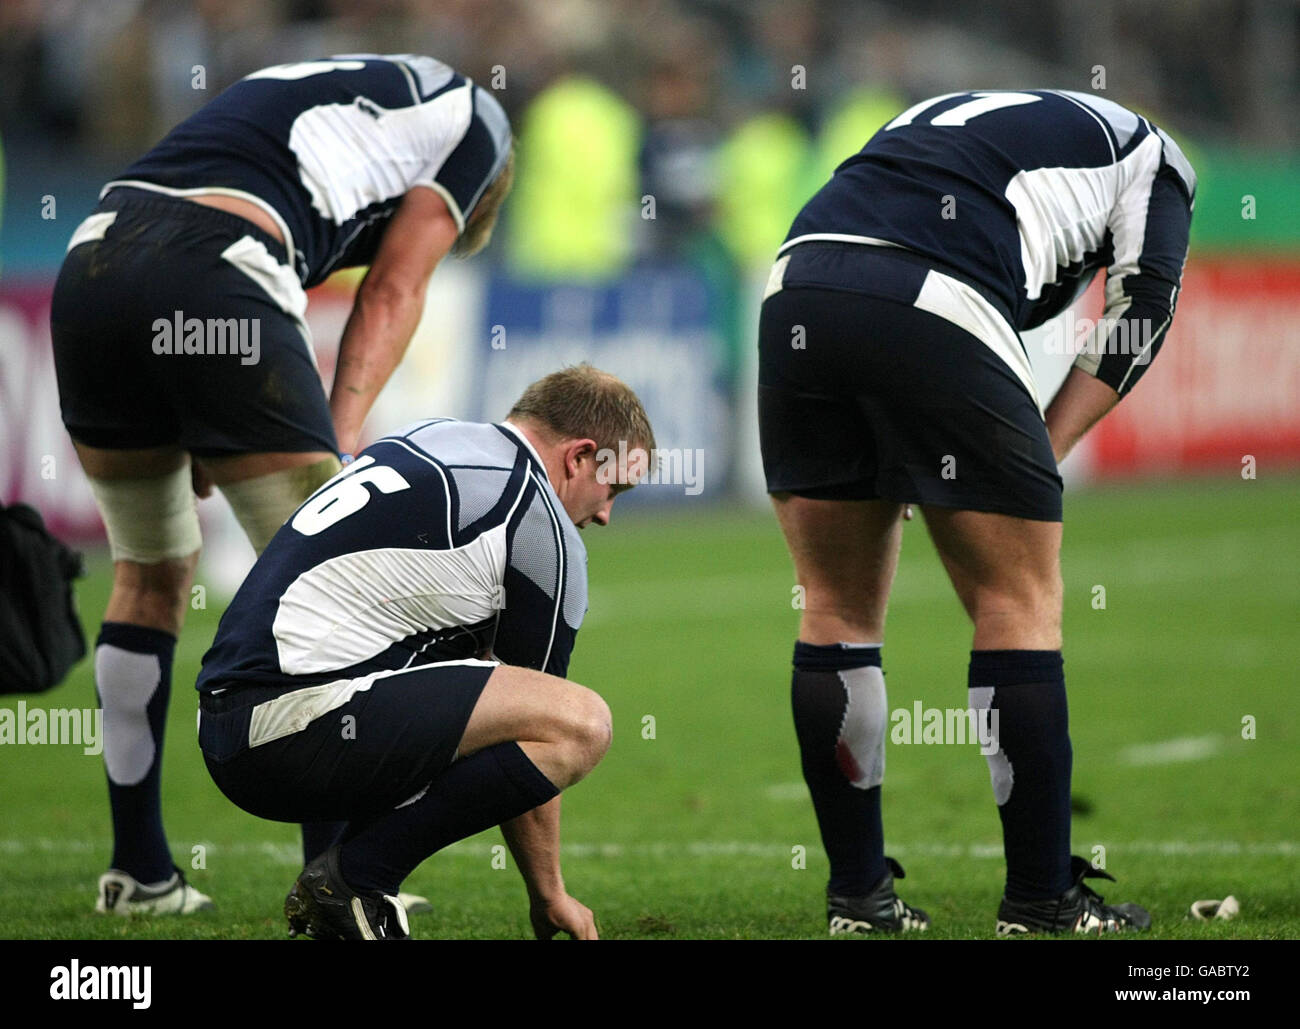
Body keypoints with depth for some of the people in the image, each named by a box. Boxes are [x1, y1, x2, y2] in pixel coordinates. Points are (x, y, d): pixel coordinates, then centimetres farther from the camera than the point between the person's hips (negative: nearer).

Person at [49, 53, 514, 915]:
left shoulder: (303, 88, 38)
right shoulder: (472, 120, 22)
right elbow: (392, 293, 11)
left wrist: (209, 437, 17)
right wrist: (344, 431, 2)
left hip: (93, 256, 7)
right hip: (213, 276, -7)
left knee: (152, 574, 21)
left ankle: (139, 869, 24)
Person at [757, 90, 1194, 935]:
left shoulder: (937, 115, 40)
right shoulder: (1150, 154, 26)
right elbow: (1143, 306, 12)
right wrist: (1042, 451, 10)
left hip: (797, 288, 5)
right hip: (940, 306, -5)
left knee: (839, 608, 16)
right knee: (1020, 604, 7)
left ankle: (858, 896, 19)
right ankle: (1041, 904, 10)